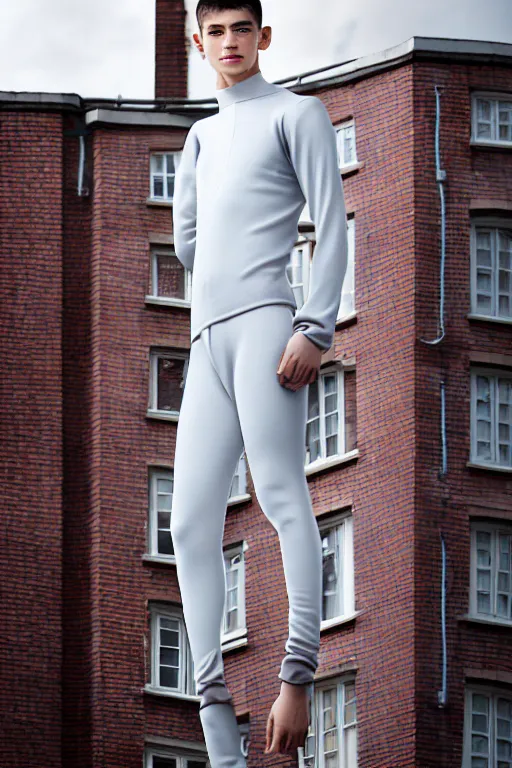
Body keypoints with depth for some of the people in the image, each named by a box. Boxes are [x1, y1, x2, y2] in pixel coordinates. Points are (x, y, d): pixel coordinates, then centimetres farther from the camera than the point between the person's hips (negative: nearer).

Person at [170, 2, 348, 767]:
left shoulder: (297, 114, 8)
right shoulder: (202, 136, 28)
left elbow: (331, 224, -3)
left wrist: (314, 328, -13)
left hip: (263, 318, -6)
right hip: (207, 338, 6)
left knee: (281, 492, -20)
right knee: (191, 522, -3)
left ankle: (298, 674, -31)